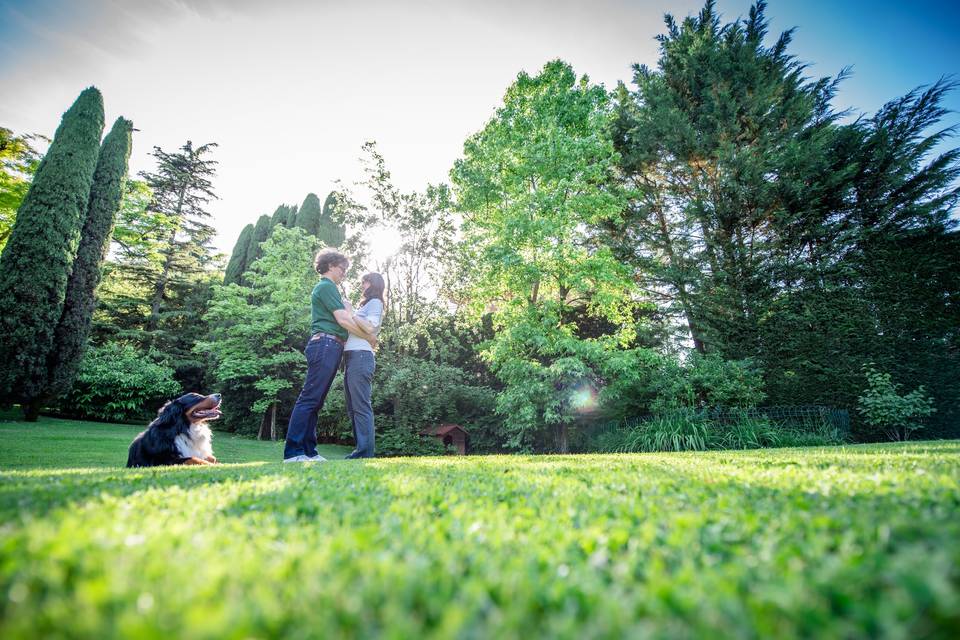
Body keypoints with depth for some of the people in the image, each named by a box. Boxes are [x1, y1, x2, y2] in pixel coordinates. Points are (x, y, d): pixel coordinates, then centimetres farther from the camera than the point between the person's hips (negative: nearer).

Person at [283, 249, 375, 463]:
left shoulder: (325, 288, 28)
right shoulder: (327, 286, -3)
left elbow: (337, 321, 26)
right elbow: (343, 320, -11)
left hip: (329, 348, 10)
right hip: (326, 345, -10)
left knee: (315, 402, 5)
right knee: (310, 399, -12)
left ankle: (309, 451, 7)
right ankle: (293, 451, -12)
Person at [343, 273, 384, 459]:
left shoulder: (375, 302, 6)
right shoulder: (366, 305, 31)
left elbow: (369, 327, -11)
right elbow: (354, 330, 21)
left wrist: (349, 312, -5)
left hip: (361, 356, -9)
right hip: (352, 357, 9)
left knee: (361, 406, -12)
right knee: (353, 408, 5)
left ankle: (366, 452, -13)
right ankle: (361, 449, 7)